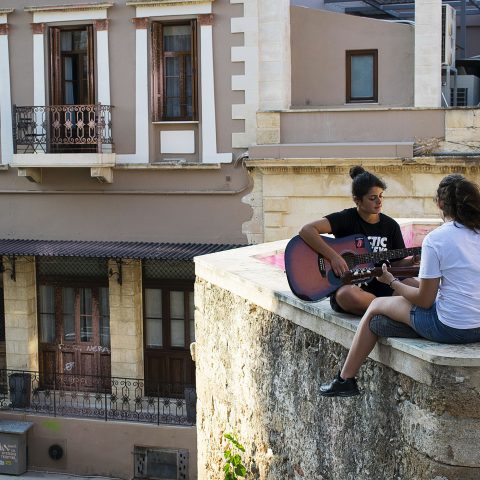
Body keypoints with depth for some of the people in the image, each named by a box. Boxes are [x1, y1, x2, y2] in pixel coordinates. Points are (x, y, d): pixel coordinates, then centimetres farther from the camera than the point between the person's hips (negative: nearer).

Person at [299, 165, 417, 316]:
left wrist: (412, 261, -8)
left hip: (380, 285, 3)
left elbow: (397, 263, 14)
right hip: (347, 285, -3)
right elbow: (306, 230, -18)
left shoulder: (390, 225, 9)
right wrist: (334, 257, -24)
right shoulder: (346, 219, -6)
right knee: (347, 295, -40)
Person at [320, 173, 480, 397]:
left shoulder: (435, 239, -14)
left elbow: (424, 300, -11)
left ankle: (345, 380, 23)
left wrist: (392, 282, 5)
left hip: (450, 328, -7)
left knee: (376, 306, 13)